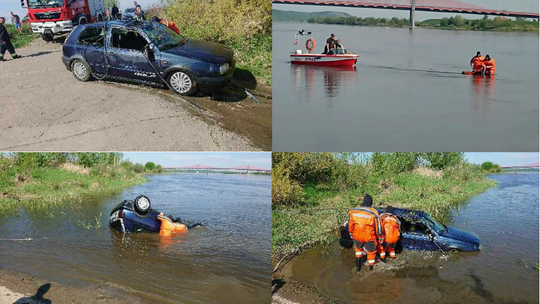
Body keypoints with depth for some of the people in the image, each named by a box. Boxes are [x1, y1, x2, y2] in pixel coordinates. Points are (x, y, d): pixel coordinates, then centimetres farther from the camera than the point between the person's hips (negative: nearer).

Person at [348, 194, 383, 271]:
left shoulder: (353, 211, -11)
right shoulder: (374, 213, -19)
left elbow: (350, 225, 2)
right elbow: (378, 227, -9)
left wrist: (351, 234, 19)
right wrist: (380, 237, 7)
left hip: (357, 236, 2)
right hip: (369, 237, -2)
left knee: (358, 248, 31)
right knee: (371, 251, 24)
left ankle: (358, 266, 32)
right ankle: (371, 265, 43)